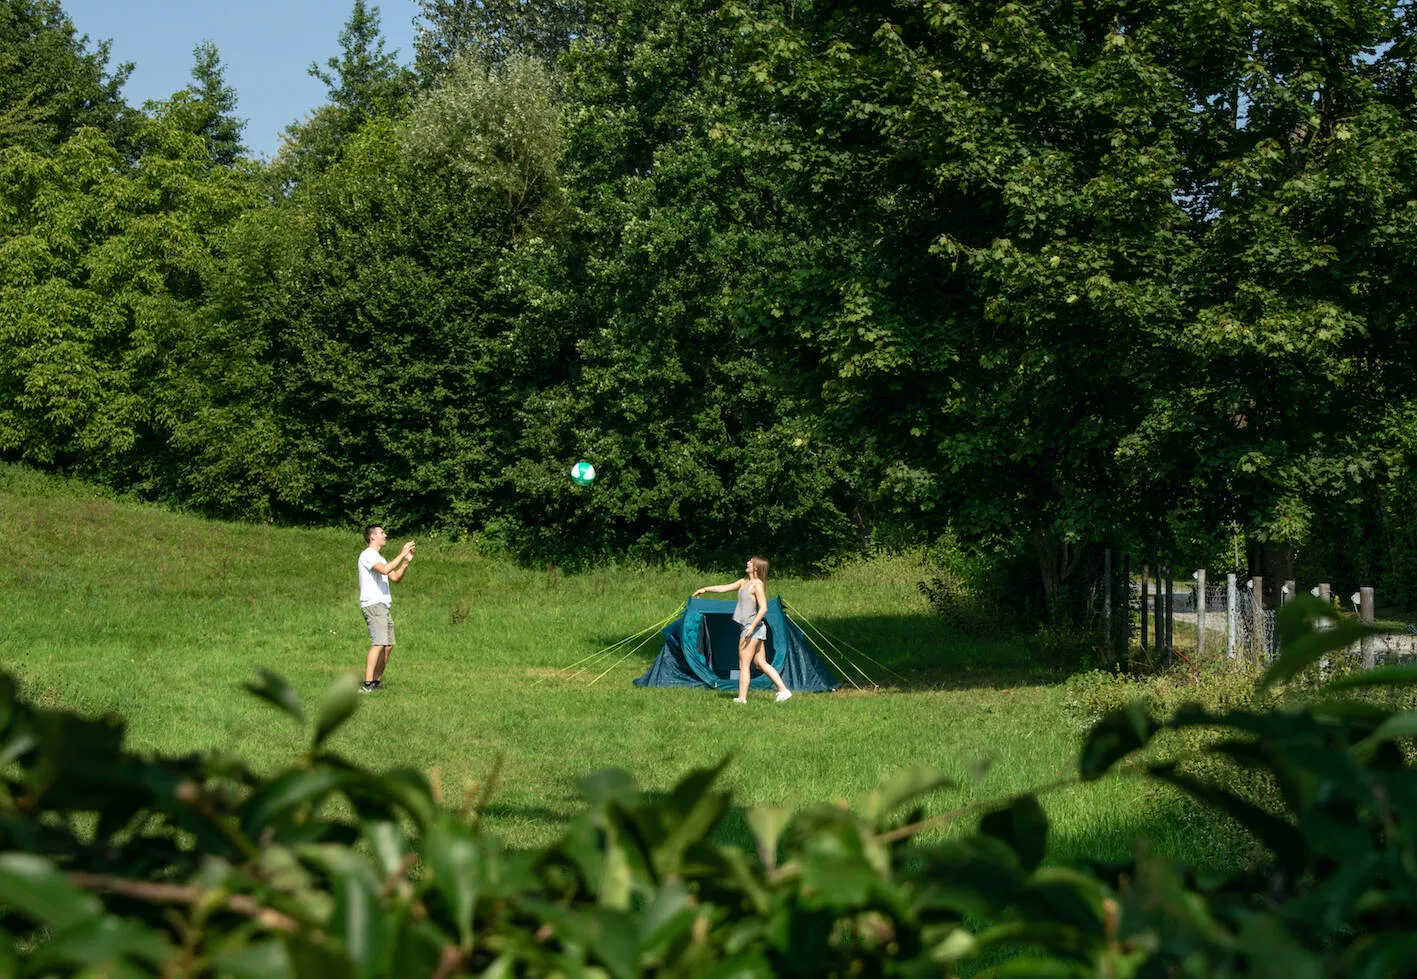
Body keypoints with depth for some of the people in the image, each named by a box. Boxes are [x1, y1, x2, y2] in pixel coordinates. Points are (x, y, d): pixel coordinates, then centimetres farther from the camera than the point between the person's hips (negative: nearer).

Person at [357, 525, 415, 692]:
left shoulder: (378, 558, 25)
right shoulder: (367, 555, -7)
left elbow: (395, 577, 23)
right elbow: (384, 570, -24)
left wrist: (406, 561, 11)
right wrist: (401, 555, -17)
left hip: (382, 606, 10)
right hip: (373, 605, -10)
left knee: (388, 645, 8)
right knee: (378, 644, -20)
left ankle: (376, 682, 11)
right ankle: (367, 684, -26)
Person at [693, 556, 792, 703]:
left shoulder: (757, 585, -13)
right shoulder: (744, 582, 14)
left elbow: (763, 608, -18)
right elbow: (725, 588, 23)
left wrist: (753, 626, -25)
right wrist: (705, 589, 23)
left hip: (752, 629, -9)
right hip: (757, 630, 9)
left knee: (743, 665, -4)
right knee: (761, 663, 10)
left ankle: (742, 698, -1)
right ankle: (783, 690, 6)